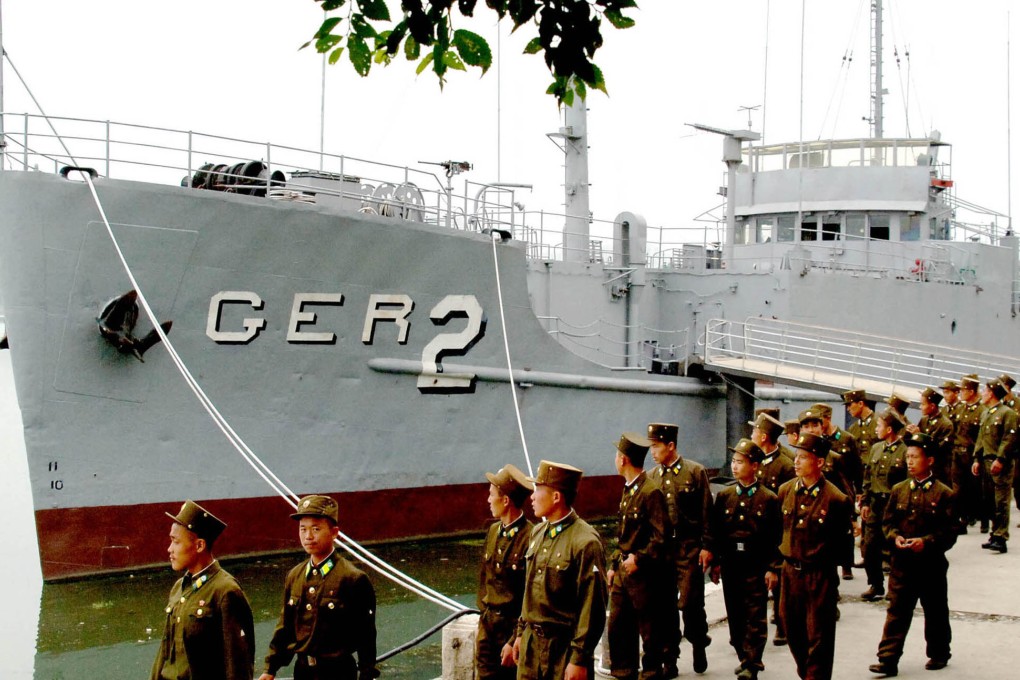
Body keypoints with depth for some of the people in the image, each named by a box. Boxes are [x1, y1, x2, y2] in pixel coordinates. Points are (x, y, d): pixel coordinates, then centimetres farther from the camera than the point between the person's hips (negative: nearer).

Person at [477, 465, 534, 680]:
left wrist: (515, 641, -16)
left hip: (514, 628, -7)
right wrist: (482, 622, 13)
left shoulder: (529, 538, -18)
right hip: (488, 626, 7)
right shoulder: (494, 531, 7)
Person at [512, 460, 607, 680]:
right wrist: (521, 633, 18)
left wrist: (580, 659, -17)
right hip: (532, 643, 7)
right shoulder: (538, 533, 9)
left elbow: (593, 607, -16)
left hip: (565, 647, -7)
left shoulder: (585, 542, -16)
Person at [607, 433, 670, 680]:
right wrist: (614, 565, 16)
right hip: (623, 571, 9)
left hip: (643, 573, -8)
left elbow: (661, 536, -18)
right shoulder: (628, 490, 14)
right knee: (617, 625, 8)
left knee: (649, 629, 3)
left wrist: (639, 559, -19)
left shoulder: (651, 492, -15)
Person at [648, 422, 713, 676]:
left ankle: (699, 645, 20)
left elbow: (707, 512, -3)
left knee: (690, 602, -6)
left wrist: (706, 547, -7)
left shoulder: (696, 472, -3)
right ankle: (669, 660, 14)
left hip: (689, 547, -4)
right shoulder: (652, 477, 8)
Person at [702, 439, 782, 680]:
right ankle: (745, 657, 23)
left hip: (757, 567, -4)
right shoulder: (724, 496, 6)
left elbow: (777, 537, -4)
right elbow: (714, 531, 9)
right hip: (730, 565, 4)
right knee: (735, 615, 10)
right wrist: (714, 562, 5)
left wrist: (773, 569, -7)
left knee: (755, 617, -2)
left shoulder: (769, 499, -4)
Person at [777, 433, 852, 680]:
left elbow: (840, 541, -2)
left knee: (818, 636, 2)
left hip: (820, 576, -5)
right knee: (793, 631, 15)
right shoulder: (785, 491, 3)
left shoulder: (836, 499, -12)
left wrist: (826, 566, 0)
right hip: (790, 571, 5)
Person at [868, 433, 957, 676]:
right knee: (896, 612, -1)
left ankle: (939, 654, 31)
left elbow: (950, 531, -8)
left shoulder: (943, 494, -6)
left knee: (936, 613, 13)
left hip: (931, 565, -2)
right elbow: (887, 521, 11)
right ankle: (888, 660, -3)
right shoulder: (899, 490, 5)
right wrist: (894, 537, -9)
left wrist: (926, 542, -21)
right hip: (902, 563, 2)